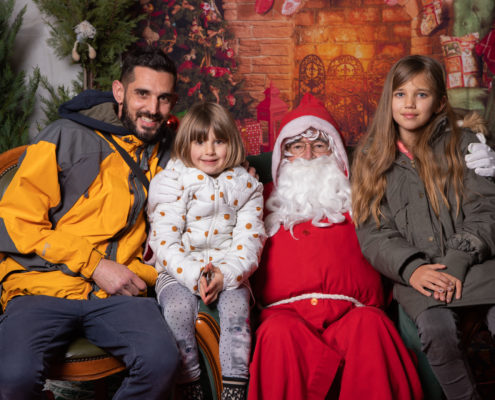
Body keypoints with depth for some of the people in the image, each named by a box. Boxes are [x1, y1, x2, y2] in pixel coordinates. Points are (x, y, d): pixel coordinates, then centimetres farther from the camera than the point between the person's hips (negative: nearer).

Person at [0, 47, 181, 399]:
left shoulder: (167, 152, 16)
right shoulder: (67, 138, 2)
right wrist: (93, 265, -8)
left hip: (117, 293, 3)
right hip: (44, 286, -2)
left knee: (162, 360, -28)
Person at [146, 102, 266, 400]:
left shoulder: (245, 186, 7)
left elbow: (249, 241, -1)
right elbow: (164, 240, -6)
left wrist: (226, 274, -20)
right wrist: (193, 275, -21)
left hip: (228, 272, 1)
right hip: (179, 271, -1)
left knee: (236, 305, -28)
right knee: (178, 306, -29)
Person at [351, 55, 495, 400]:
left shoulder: (464, 144, 10)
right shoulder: (374, 157, 11)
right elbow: (373, 232, 4)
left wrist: (456, 262, -13)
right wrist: (412, 269, -13)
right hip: (418, 276, 0)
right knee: (437, 330, -28)